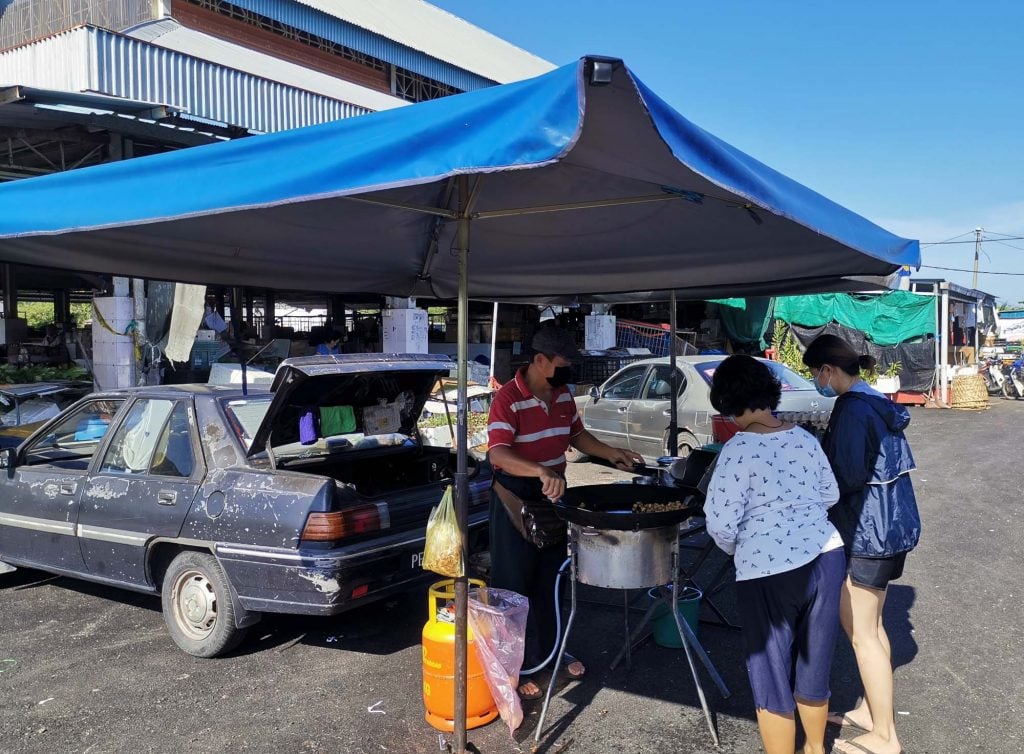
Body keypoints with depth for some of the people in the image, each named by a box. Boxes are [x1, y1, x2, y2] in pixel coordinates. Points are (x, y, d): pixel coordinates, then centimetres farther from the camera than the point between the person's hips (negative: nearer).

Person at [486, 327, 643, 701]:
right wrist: (542, 472, -47)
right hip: (515, 501, -7)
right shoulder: (508, 398, -22)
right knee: (515, 585, 2)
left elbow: (576, 435, 17)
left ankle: (550, 649, 36)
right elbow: (497, 453, -32)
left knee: (550, 579, 19)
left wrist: (612, 453, 4)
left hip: (552, 497, 7)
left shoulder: (563, 394, 2)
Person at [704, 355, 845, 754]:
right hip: (826, 556, 7)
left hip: (768, 571, -6)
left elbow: (721, 524, -16)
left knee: (772, 676, 12)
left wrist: (736, 550, 4)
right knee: (813, 663, 24)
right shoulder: (804, 437, 3)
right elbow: (830, 494, 15)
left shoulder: (737, 449, -15)